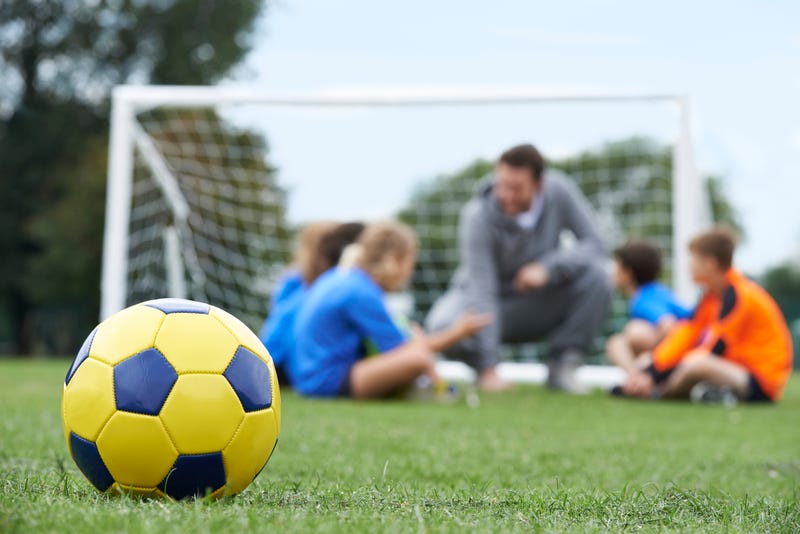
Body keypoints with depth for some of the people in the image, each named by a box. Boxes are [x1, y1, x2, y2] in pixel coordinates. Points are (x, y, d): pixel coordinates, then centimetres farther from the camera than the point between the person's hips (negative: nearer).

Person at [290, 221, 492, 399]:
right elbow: (397, 347, -16)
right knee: (418, 356, -31)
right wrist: (455, 333, -8)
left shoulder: (337, 278, 11)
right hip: (329, 383, -11)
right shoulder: (362, 294, -18)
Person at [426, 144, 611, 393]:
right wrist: (489, 370, -35)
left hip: (541, 302, 3)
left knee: (595, 274, -25)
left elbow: (593, 244, -15)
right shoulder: (478, 216, -26)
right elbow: (482, 290, -30)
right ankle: (482, 366, 0)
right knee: (443, 325, -35)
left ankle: (561, 366, -10)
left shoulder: (559, 190, -17)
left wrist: (547, 267, -34)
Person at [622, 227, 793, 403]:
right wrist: (649, 372, -5)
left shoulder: (738, 296, -18)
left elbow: (714, 350, -21)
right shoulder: (714, 294, 10)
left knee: (695, 365, -32)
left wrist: (655, 376, -20)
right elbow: (686, 334, 6)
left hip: (762, 383, -10)